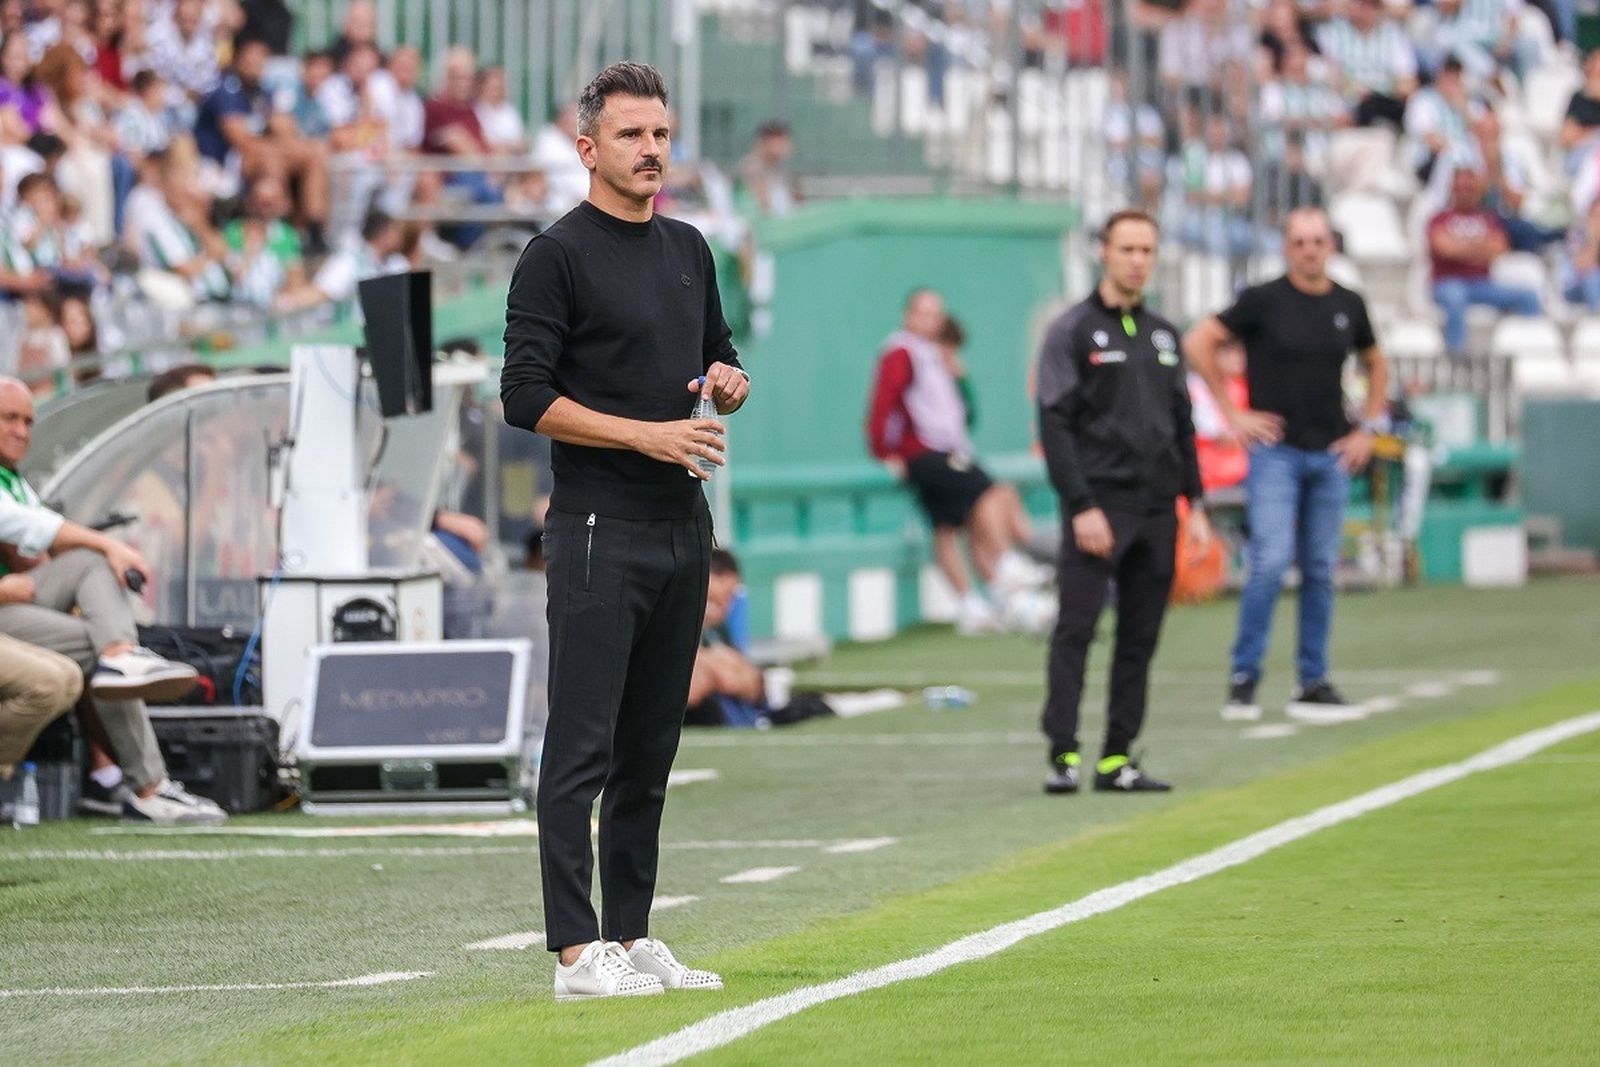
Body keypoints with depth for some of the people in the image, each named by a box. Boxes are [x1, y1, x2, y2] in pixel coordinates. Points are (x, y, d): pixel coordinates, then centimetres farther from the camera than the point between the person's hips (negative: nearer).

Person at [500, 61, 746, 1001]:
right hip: (600, 533, -7)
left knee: (651, 748, 11)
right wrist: (646, 434, -19)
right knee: (584, 747, -7)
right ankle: (579, 953, -8)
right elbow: (528, 397, -13)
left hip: (683, 530, 7)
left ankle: (633, 938, 16)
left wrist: (731, 381, 1)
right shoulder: (559, 255, -8)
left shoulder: (689, 250, 15)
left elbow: (719, 353, 25)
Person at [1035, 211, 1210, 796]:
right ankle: (1063, 755, -11)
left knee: (1140, 637, 5)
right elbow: (1054, 423, -8)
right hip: (1098, 504, -6)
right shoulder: (1073, 330, -2)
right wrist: (1081, 506, -15)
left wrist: (1196, 504, 12)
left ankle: (1118, 758, 8)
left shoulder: (1163, 335, 16)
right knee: (1076, 629, -10)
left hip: (1156, 507, 6)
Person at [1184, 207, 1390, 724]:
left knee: (1320, 570, 6)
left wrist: (1369, 428, 14)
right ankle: (1243, 679, -6)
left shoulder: (1348, 306, 9)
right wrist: (1231, 413, -5)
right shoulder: (1264, 300, -4)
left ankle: (1314, 684, 11)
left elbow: (1375, 364, 25)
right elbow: (1199, 342, -3)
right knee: (1271, 562, -13)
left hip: (1331, 455, 4)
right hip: (1275, 451, -4)